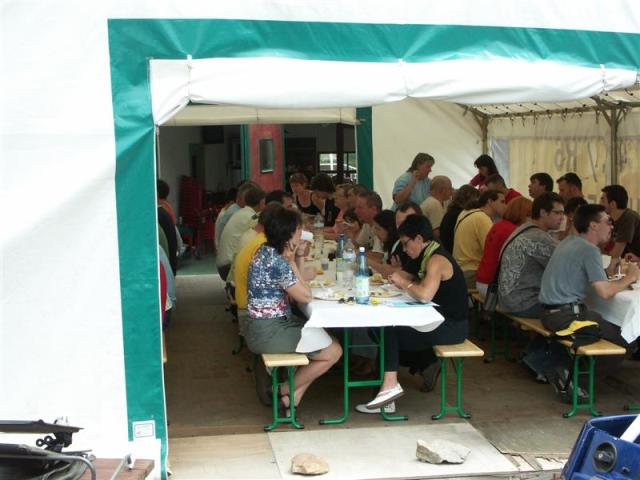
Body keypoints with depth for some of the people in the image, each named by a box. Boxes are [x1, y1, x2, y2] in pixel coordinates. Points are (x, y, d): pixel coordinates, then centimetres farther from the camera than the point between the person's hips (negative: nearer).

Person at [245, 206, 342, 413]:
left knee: (326, 336, 16)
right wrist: (292, 262, -11)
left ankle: (293, 397, 13)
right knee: (333, 351, -2)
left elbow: (293, 286, 15)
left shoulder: (267, 251, 5)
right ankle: (285, 390, 12)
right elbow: (305, 296, -15)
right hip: (269, 333, -10)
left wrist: (297, 256, 3)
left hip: (271, 324, 10)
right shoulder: (277, 262, -24)